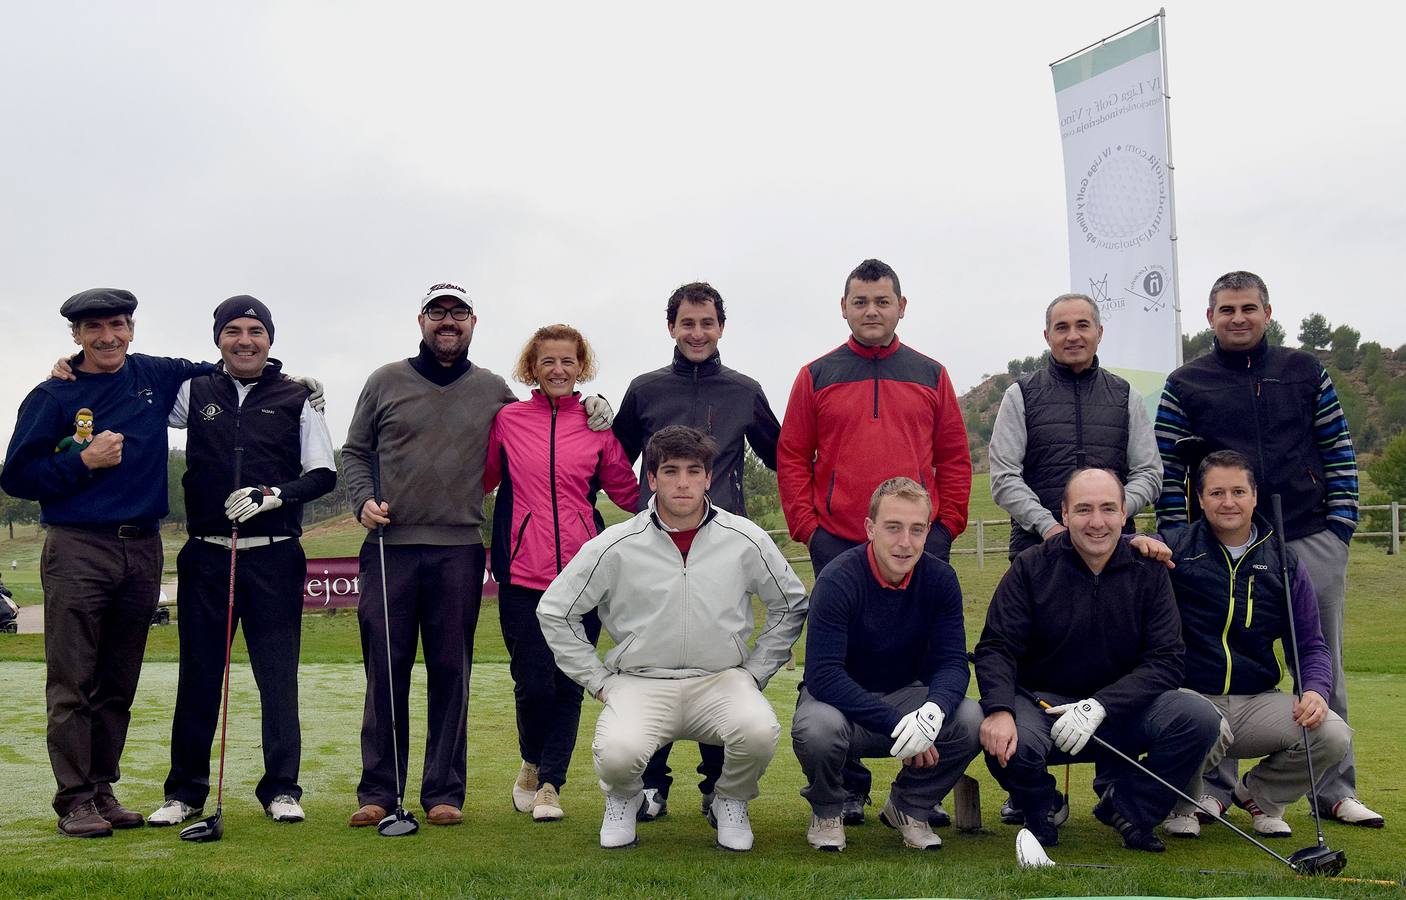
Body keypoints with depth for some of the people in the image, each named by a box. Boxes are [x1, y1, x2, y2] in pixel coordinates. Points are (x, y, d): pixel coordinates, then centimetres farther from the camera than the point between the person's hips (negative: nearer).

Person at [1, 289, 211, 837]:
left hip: (143, 550, 4)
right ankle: (74, 800, 1)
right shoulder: (53, 397, 0)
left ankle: (102, 791, 19)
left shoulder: (156, 377, 10)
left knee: (119, 686, 10)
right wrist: (84, 462, -11)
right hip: (77, 550, -4)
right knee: (72, 685, -5)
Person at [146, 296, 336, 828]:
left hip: (274, 558, -1)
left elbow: (324, 475, 3)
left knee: (278, 675, 0)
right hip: (207, 555, 1)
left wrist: (272, 495, -12)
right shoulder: (193, 393, 9)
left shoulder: (296, 399, 6)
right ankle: (185, 791, 16)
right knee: (198, 674, 6)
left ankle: (282, 788, 10)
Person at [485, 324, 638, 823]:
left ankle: (550, 783, 18)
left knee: (569, 684, 2)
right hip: (523, 573, -1)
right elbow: (480, 480, 16)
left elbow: (629, 493, 13)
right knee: (533, 683, -3)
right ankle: (533, 761, 27)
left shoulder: (597, 426, 8)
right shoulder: (508, 420, 6)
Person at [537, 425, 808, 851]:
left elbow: (791, 605, 14)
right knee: (616, 754, -31)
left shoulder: (746, 540, -1)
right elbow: (554, 612, 5)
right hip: (640, 683, -1)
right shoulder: (616, 546, -4)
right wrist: (598, 680, 2)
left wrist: (754, 672, 7)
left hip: (721, 679, 1)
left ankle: (731, 801, 6)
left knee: (759, 731, -31)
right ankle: (623, 798, 10)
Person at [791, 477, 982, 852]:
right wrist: (898, 724, -35)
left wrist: (934, 710, -35)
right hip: (838, 700, -3)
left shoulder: (940, 579, -9)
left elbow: (952, 662, -11)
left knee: (972, 719, -25)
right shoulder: (839, 579, -22)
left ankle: (909, 807, 5)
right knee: (819, 726, -38)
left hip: (905, 696, 4)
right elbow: (823, 675, -28)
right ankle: (826, 813, -1)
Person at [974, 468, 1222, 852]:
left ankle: (1128, 806, 2)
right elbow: (996, 647, -10)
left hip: (1122, 709, 2)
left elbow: (1166, 661, -8)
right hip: (1043, 701, -2)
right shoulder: (1032, 567, -5)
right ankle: (1041, 812, 4)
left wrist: (1099, 706, -21)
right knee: (1008, 743, -34)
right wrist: (999, 711, -30)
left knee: (1200, 718, -24)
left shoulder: (1149, 570, -1)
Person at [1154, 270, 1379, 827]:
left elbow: (1338, 450, 10)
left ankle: (1334, 789, 17)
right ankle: (1213, 787, 11)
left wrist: (1342, 521, 1)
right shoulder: (1185, 386, 5)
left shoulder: (1305, 372, 10)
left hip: (1311, 542, 2)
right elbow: (1166, 470, 4)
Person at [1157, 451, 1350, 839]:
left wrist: (1315, 690, -9)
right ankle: (1183, 804, 0)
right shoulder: (1176, 549, -1)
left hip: (1258, 702, 4)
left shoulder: (1283, 564, 10)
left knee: (1333, 737, -21)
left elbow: (1310, 645, 11)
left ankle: (1260, 795, 13)